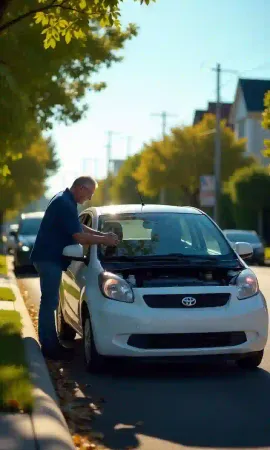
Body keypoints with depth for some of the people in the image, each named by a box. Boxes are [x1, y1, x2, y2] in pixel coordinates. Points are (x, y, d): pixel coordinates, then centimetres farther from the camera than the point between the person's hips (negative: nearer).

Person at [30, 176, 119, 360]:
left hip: (51, 257, 11)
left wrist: (102, 234, 14)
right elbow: (80, 237, -21)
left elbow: (80, 227, 24)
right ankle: (49, 346, -3)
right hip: (48, 258, -11)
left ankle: (50, 342, 21)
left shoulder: (64, 200, 14)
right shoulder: (64, 204, -20)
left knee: (50, 301, 14)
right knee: (49, 302, -7)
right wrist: (104, 240, -10)